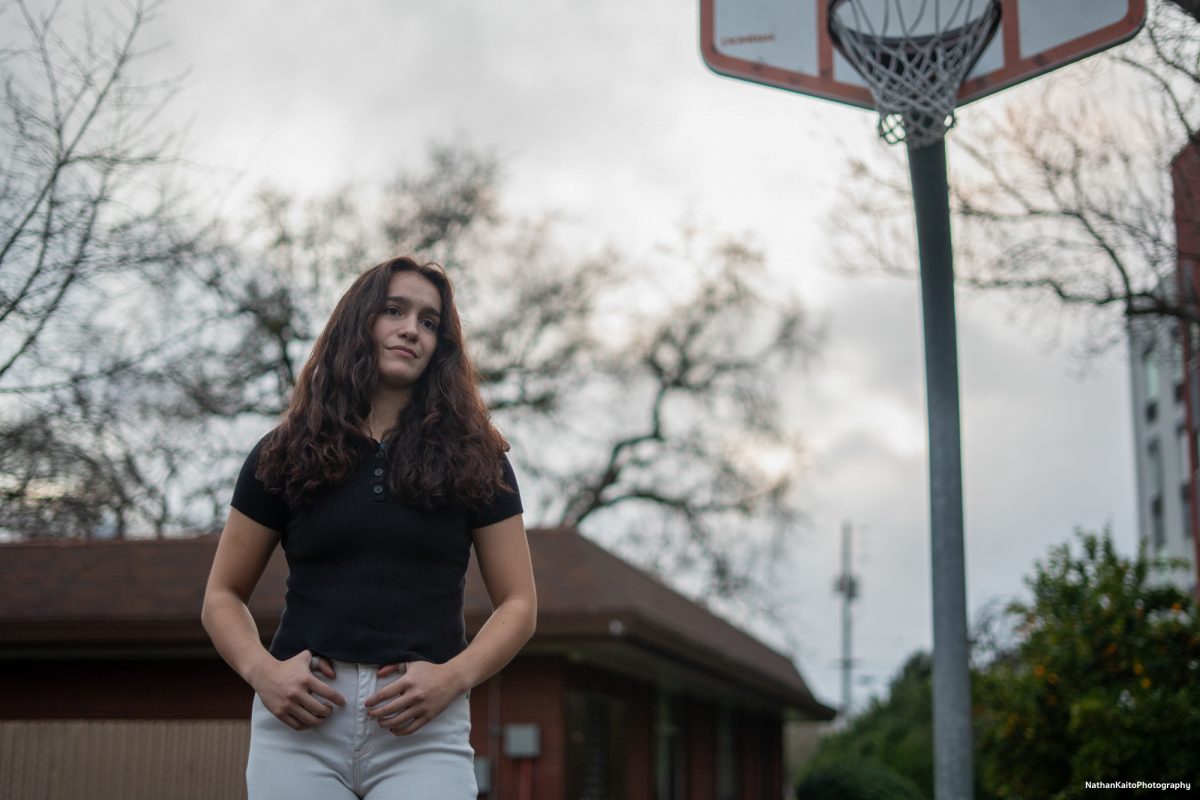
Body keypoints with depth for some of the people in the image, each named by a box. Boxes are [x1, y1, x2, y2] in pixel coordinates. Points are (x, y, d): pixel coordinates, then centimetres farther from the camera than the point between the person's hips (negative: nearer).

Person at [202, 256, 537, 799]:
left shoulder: (473, 459, 10)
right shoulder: (285, 455, 11)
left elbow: (518, 604, 9)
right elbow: (223, 595, 14)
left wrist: (454, 677, -9)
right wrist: (260, 670, -5)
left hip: (425, 726, 0)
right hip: (299, 716, 1)